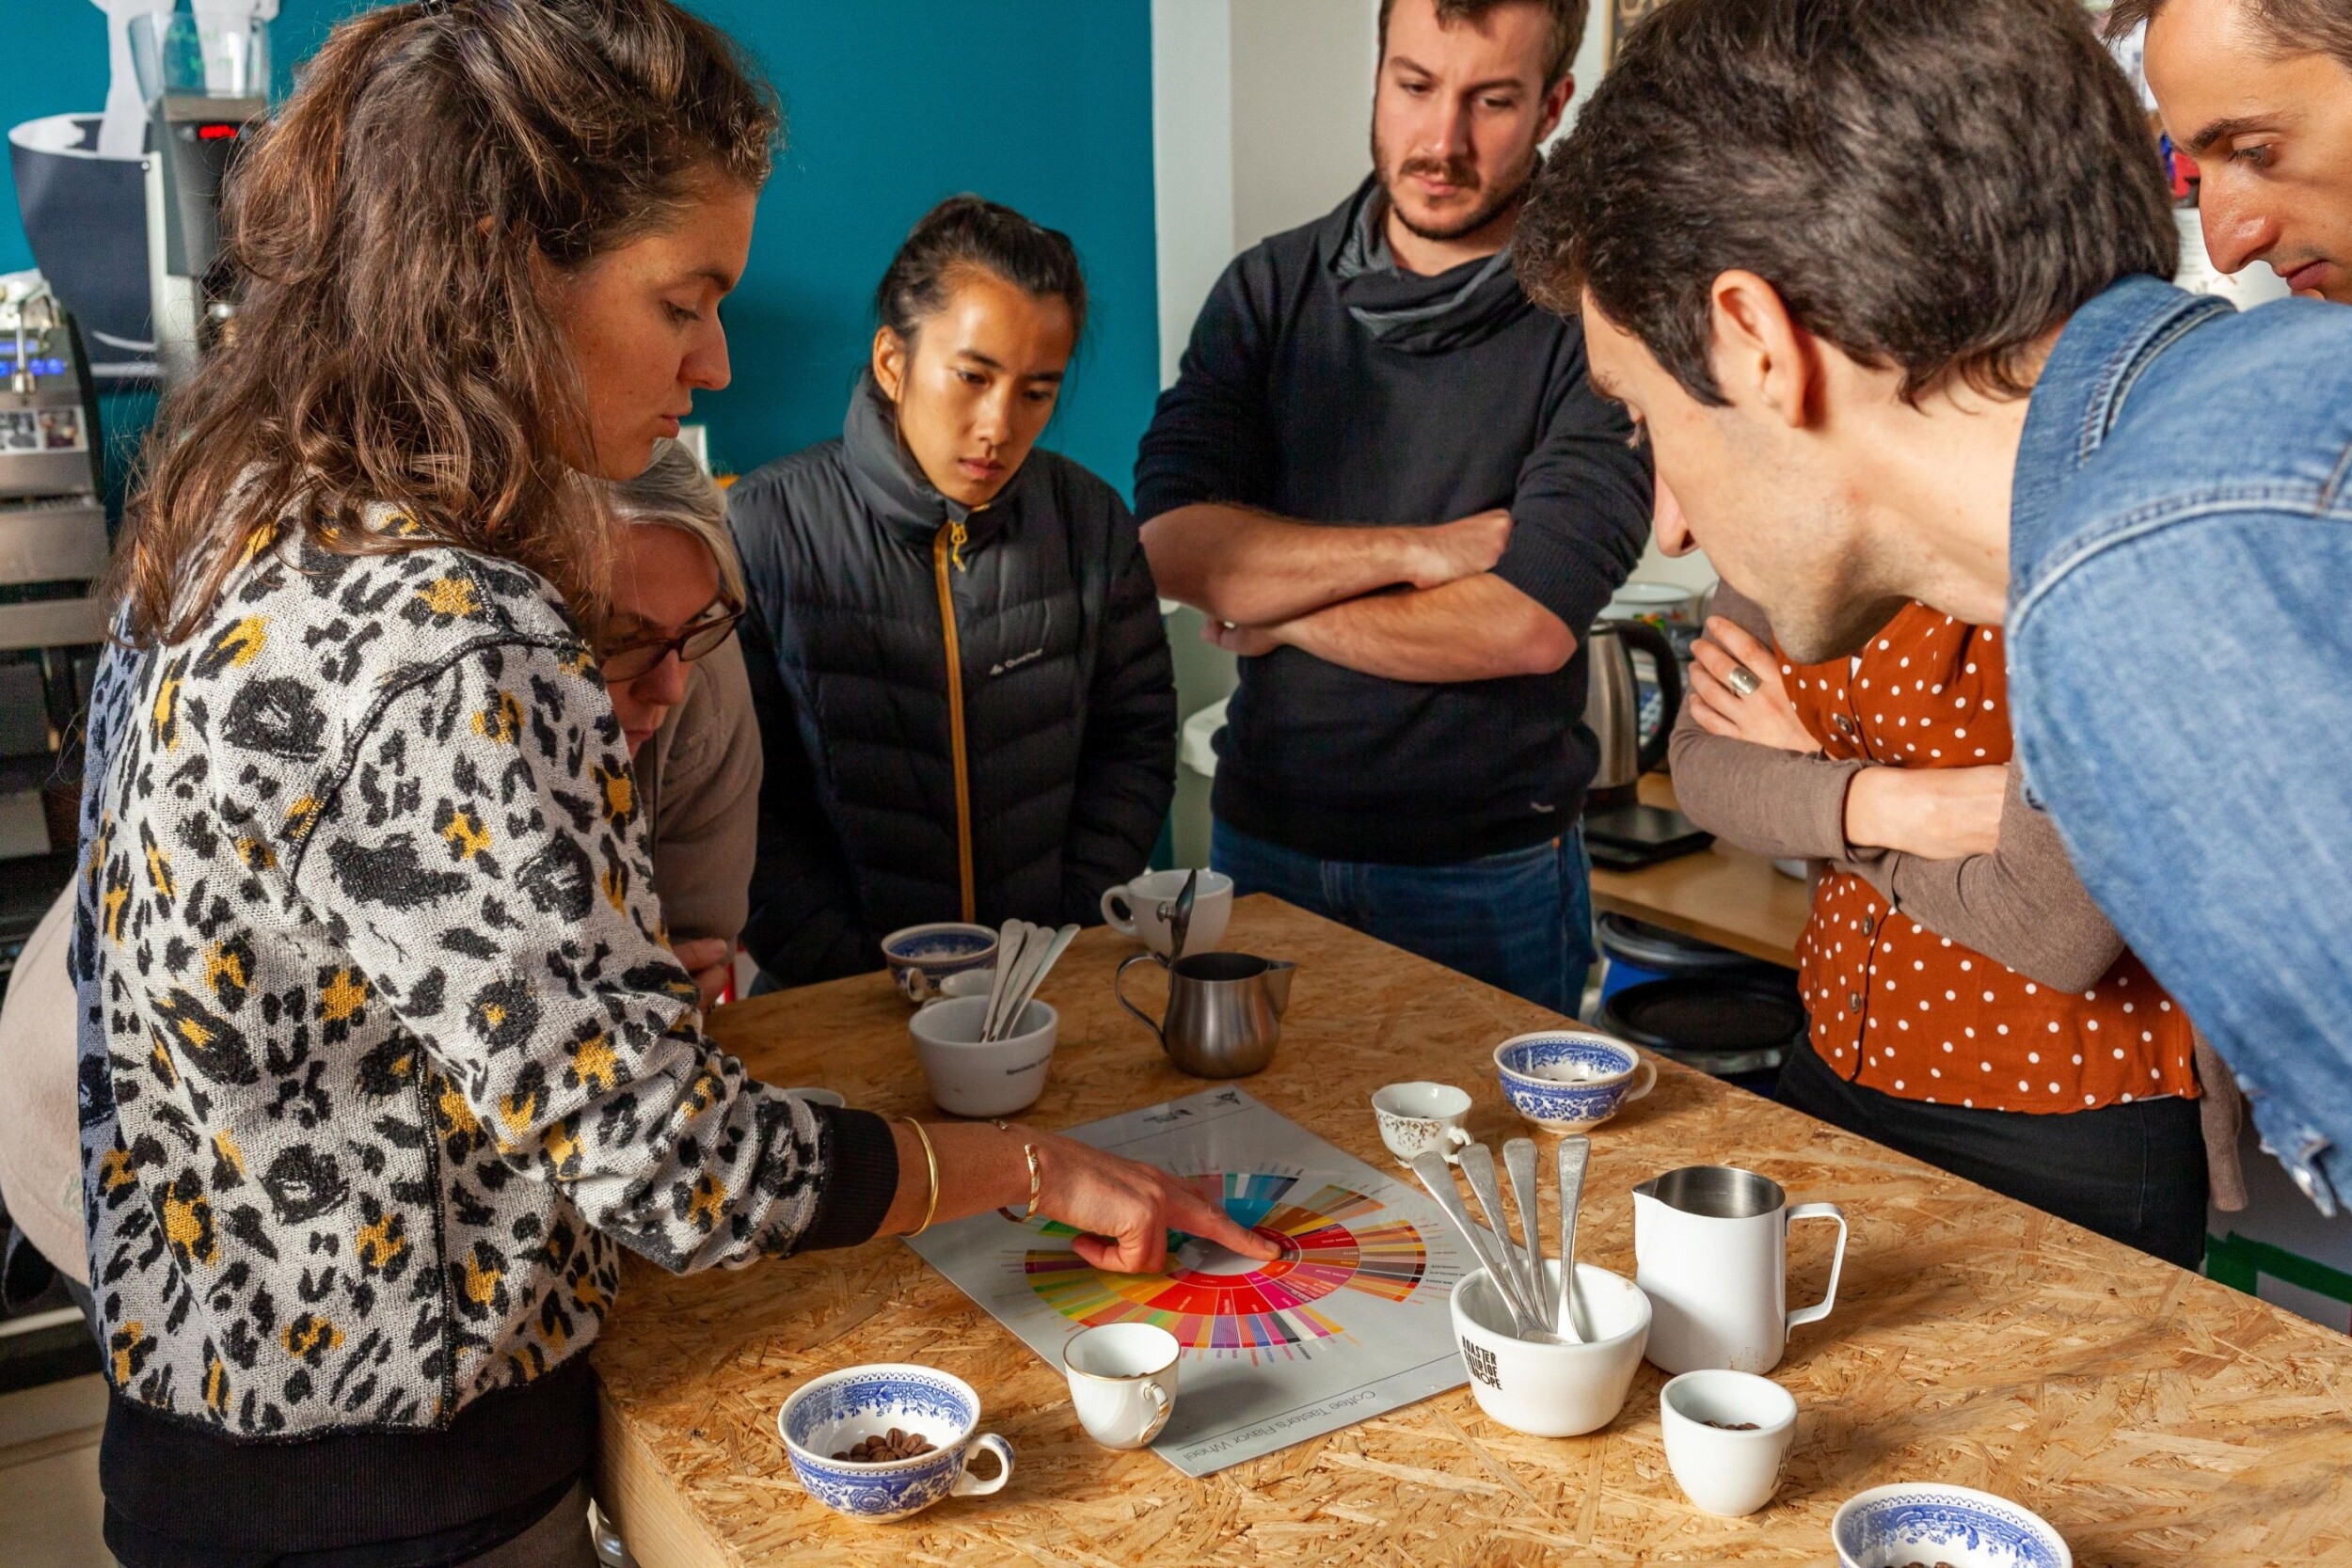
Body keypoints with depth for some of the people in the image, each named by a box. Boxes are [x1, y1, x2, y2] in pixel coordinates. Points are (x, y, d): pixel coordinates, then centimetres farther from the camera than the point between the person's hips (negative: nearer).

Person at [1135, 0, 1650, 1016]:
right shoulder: (1270, 289, 1)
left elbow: (1531, 626, -21)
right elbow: (1171, 545, -10)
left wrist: (1272, 612, -10)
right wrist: (1419, 549, -18)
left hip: (1488, 876, -3)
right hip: (1263, 839, 4)